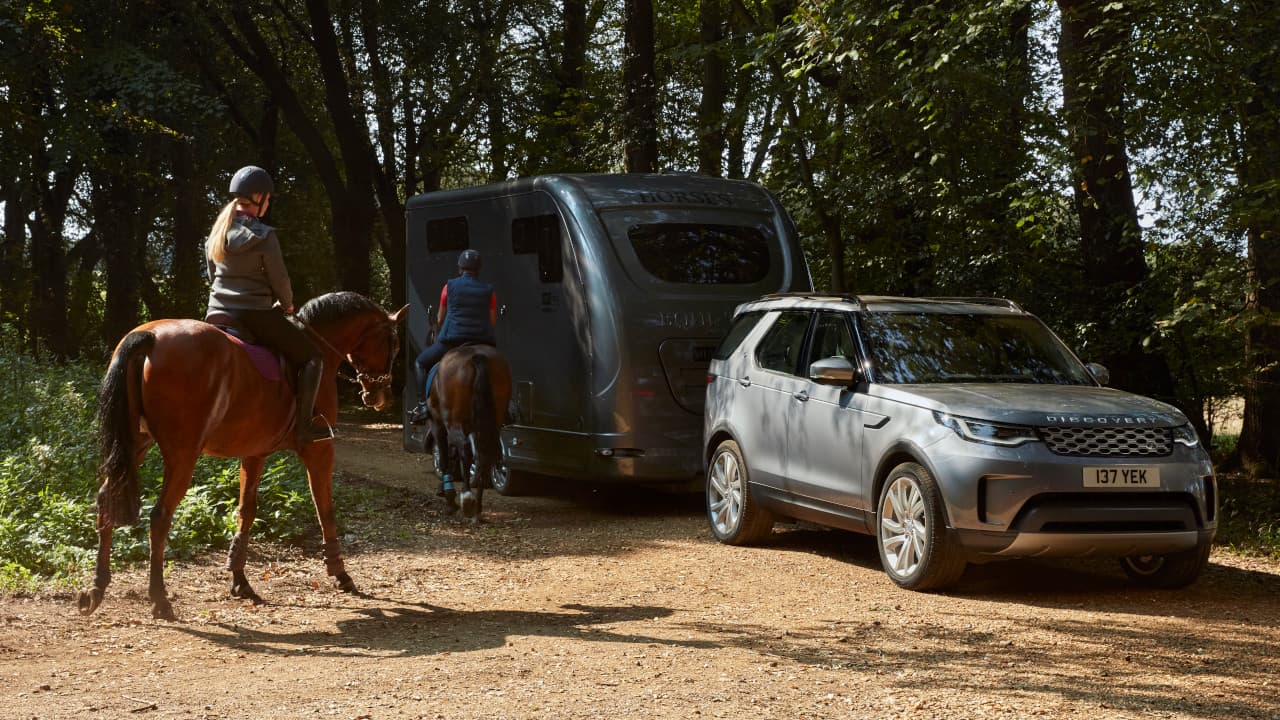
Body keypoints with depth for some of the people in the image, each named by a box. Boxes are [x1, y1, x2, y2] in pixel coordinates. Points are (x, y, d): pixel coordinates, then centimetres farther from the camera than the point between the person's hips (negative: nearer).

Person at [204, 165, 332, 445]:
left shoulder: (216, 233, 9)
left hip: (217, 315, 7)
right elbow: (280, 280, -7)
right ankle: (304, 424, -10)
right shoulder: (264, 236, -12)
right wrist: (286, 305, 13)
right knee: (312, 356, 3)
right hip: (256, 315, -6)